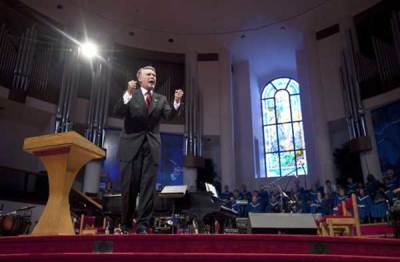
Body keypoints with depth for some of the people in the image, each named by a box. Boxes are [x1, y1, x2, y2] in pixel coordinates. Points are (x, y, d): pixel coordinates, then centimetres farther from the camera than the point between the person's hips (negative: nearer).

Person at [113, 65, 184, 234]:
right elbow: (118, 112, -10)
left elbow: (170, 115, -4)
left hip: (151, 147, 2)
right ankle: (126, 224, 20)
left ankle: (142, 225, 5)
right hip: (131, 145, -2)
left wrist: (177, 102, -23)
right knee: (129, 187, 3)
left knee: (148, 187, -1)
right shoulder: (130, 95, 6)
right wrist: (128, 94, -24)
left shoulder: (161, 99, 12)